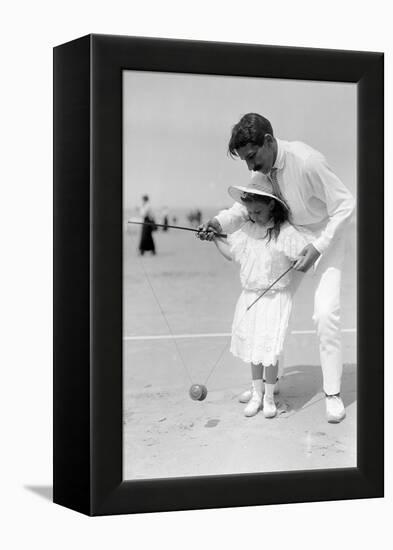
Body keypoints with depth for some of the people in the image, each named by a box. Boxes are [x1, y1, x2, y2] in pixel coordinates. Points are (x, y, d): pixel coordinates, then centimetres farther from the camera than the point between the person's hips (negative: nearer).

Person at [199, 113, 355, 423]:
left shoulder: (307, 161, -32)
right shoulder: (262, 168, -11)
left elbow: (345, 205, -25)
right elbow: (248, 204, -3)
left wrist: (318, 249, -27)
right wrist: (221, 222, -24)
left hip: (326, 237, -7)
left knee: (326, 311, -17)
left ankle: (333, 393, -5)